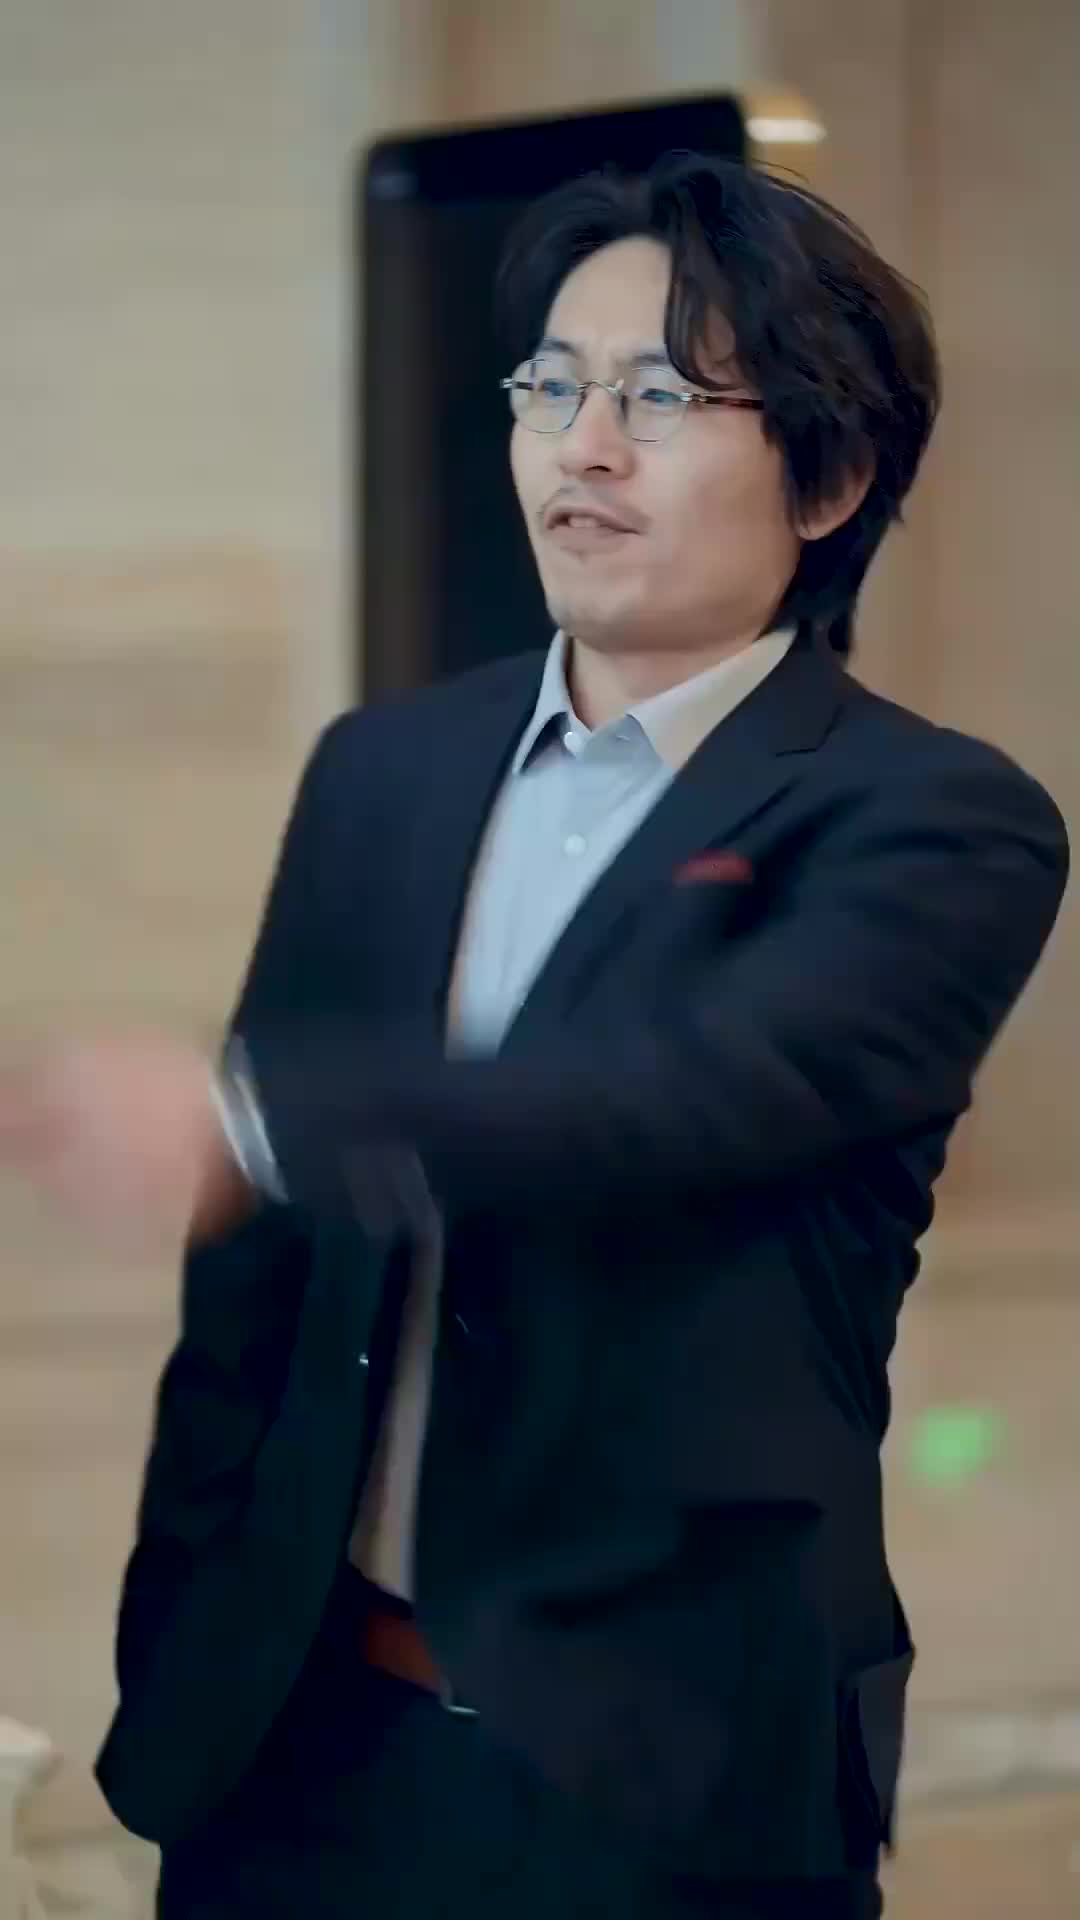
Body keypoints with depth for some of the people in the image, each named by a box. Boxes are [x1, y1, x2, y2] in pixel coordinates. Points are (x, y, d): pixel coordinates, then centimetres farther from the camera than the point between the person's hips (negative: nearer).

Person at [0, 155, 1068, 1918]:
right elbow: (257, 1271, 13)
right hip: (294, 1728, 5)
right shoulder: (385, 770, 10)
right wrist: (175, 1646, 9)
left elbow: (695, 1088, -25)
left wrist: (241, 1118, -37)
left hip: (663, 1769, -4)